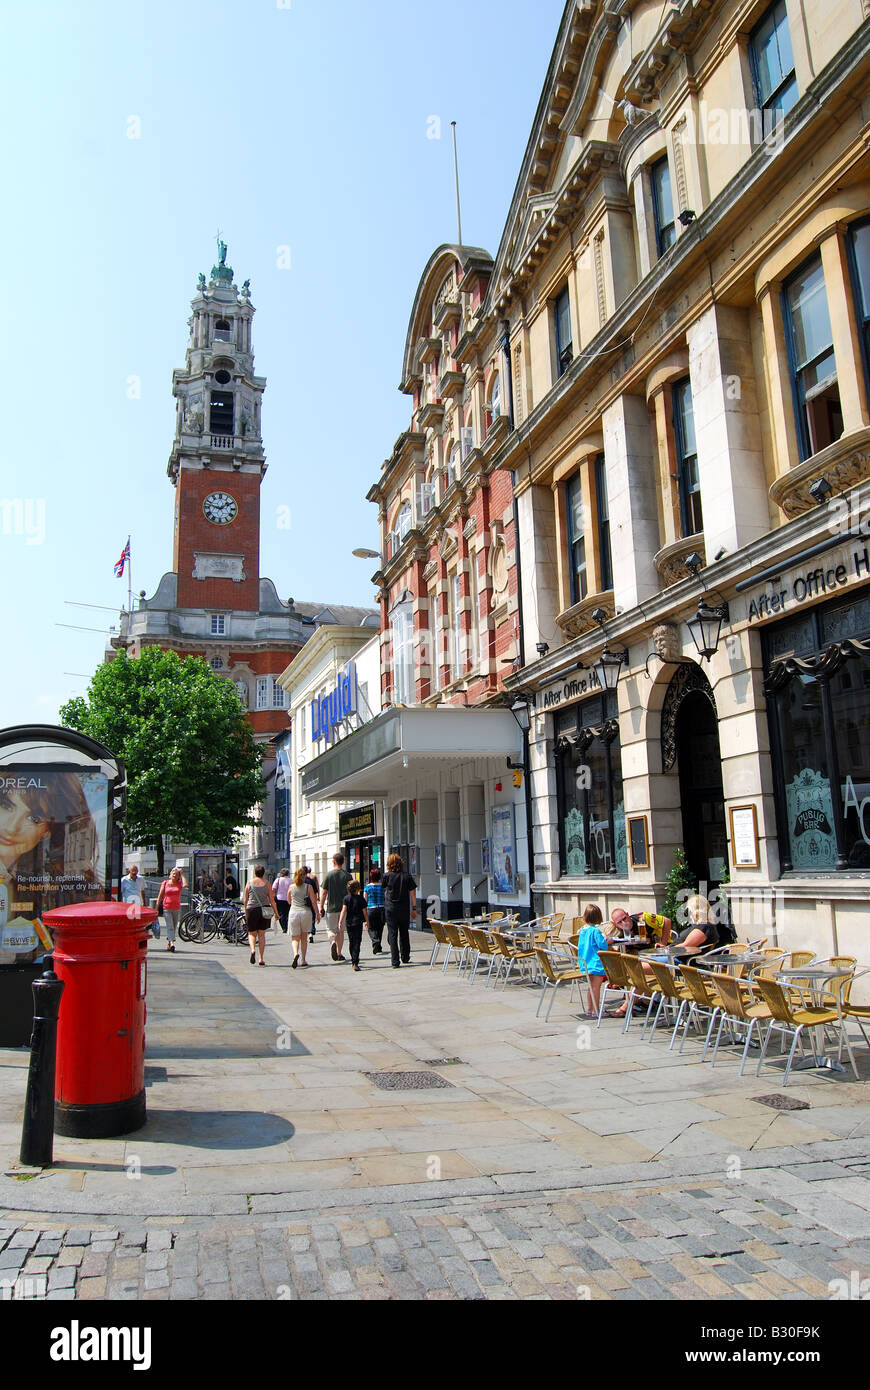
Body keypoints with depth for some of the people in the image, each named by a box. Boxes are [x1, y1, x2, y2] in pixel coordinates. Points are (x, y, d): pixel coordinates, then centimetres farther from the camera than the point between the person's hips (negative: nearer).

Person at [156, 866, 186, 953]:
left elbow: (185, 885, -20)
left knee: (174, 927, 8)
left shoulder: (179, 883, 4)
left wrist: (182, 874, -9)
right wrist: (157, 908, 3)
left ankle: (168, 944, 20)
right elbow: (160, 896, 6)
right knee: (170, 926, -14)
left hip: (177, 908, 2)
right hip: (166, 908, -2)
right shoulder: (165, 883, 3)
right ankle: (172, 943, -23)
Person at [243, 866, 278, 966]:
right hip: (264, 911, 1)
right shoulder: (266, 884, 1)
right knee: (262, 934, 8)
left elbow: (245, 900, 4)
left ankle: (253, 950, -17)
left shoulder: (249, 883, 1)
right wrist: (276, 912, 8)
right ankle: (261, 959, 7)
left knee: (252, 933, 12)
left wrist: (246, 912, 15)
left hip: (252, 910, 0)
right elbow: (272, 900, 1)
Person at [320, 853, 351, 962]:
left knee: (331, 929, 9)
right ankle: (339, 954, 13)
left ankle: (333, 942, -21)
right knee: (341, 930, 13)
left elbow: (324, 892, -5)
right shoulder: (347, 876, -1)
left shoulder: (329, 875, -6)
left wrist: (321, 906, 4)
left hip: (331, 908, -2)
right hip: (344, 907, 2)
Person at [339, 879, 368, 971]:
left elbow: (344, 910, -8)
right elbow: (365, 912, -2)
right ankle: (355, 963, -15)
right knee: (357, 943, -5)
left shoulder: (346, 898, 1)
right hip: (358, 922, -3)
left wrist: (340, 921, -11)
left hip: (349, 923, 3)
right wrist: (367, 921, 11)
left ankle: (353, 961, 26)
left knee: (351, 942, 16)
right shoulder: (361, 899, -5)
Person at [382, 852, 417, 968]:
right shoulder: (407, 876, -2)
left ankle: (395, 962, -7)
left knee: (392, 935, 0)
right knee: (404, 934, 18)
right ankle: (405, 958, 28)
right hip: (404, 909, 2)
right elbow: (412, 893, -1)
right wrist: (414, 908, 5)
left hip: (391, 909, -2)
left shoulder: (387, 876, -6)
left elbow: (384, 889, 10)